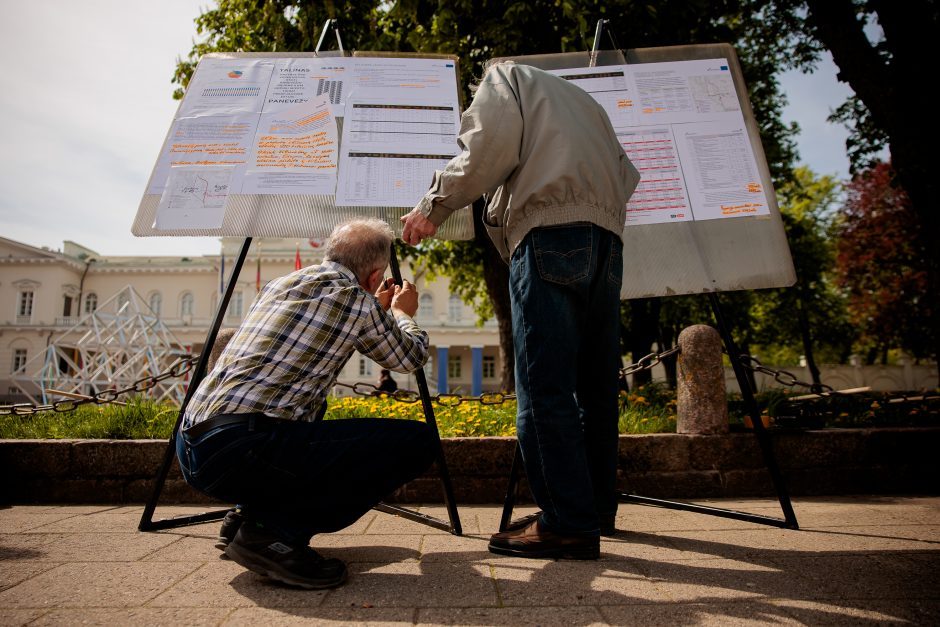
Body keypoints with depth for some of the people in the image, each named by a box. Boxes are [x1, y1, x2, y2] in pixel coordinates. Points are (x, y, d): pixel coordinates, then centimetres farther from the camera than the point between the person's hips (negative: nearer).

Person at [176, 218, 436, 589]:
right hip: (238, 452, -9)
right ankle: (275, 531, -7)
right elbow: (411, 359, 15)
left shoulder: (280, 284, 19)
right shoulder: (354, 298, -2)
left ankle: (249, 515, 19)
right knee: (416, 442, -8)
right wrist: (402, 314, 34)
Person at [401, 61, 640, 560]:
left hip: (550, 231, -7)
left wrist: (434, 205, 2)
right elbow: (625, 174, 26)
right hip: (606, 236, 8)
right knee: (594, 384, 10)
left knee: (544, 387, -9)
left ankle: (569, 523, -9)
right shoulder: (581, 99, 37)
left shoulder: (503, 77, 18)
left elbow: (489, 150, -3)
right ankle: (598, 507, 18)